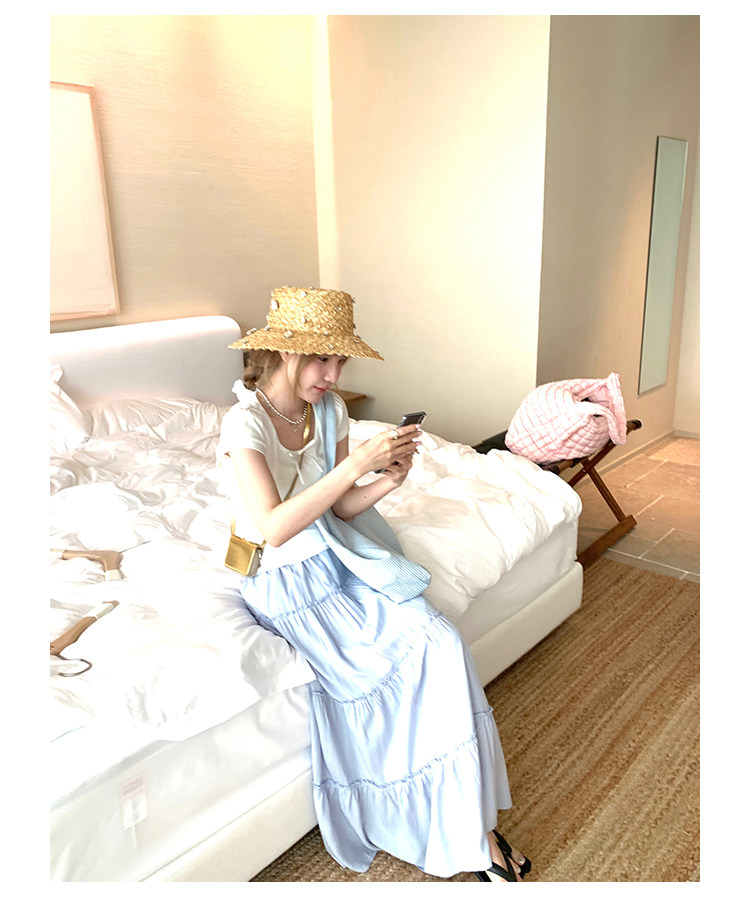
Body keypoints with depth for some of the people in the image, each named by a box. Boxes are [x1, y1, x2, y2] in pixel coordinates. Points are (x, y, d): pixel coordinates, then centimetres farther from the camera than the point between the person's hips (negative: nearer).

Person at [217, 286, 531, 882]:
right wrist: (356, 463, -29)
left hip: (341, 558, 6)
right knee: (404, 667, -21)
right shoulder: (245, 423, -17)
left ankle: (473, 827, -2)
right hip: (283, 579, -5)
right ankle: (471, 839, 0)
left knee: (442, 644, -17)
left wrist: (387, 482, -17)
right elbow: (274, 529, -26)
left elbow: (339, 507, 4)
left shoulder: (330, 409, 1)